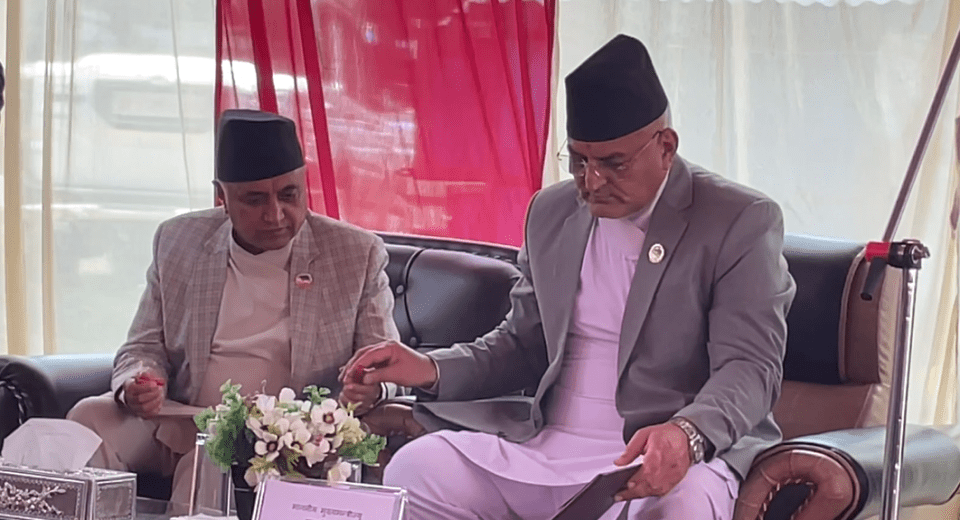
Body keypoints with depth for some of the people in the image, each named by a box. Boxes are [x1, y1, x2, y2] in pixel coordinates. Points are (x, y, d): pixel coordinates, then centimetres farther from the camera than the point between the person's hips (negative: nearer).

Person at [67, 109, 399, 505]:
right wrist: (135, 384, -12)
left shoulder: (358, 254, 1)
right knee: (91, 417, -24)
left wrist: (370, 390, -21)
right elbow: (145, 347, 13)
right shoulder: (178, 241, 8)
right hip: (179, 424, 4)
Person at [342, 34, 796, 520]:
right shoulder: (551, 212, 14)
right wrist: (432, 370, 2)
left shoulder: (741, 222, -5)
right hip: (543, 449, 6)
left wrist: (687, 434, -33)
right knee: (412, 470, -14)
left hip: (665, 458, -6)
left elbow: (749, 367, -13)